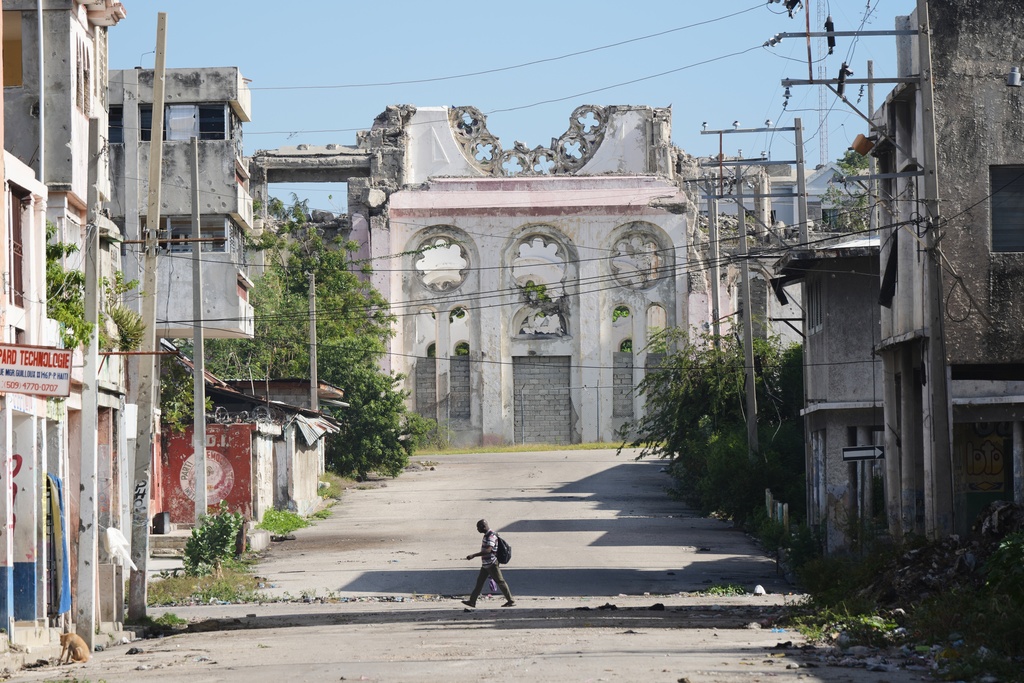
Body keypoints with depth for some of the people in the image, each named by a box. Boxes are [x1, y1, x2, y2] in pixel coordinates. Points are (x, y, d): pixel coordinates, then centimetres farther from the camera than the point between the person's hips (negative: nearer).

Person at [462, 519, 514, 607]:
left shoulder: (491, 536, -19)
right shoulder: (486, 536, 12)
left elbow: (488, 550, -29)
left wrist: (473, 555, -31)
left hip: (492, 564, -10)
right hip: (486, 564, 10)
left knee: (500, 582, -3)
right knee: (479, 582, 8)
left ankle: (511, 601, 3)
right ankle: (472, 601, 10)